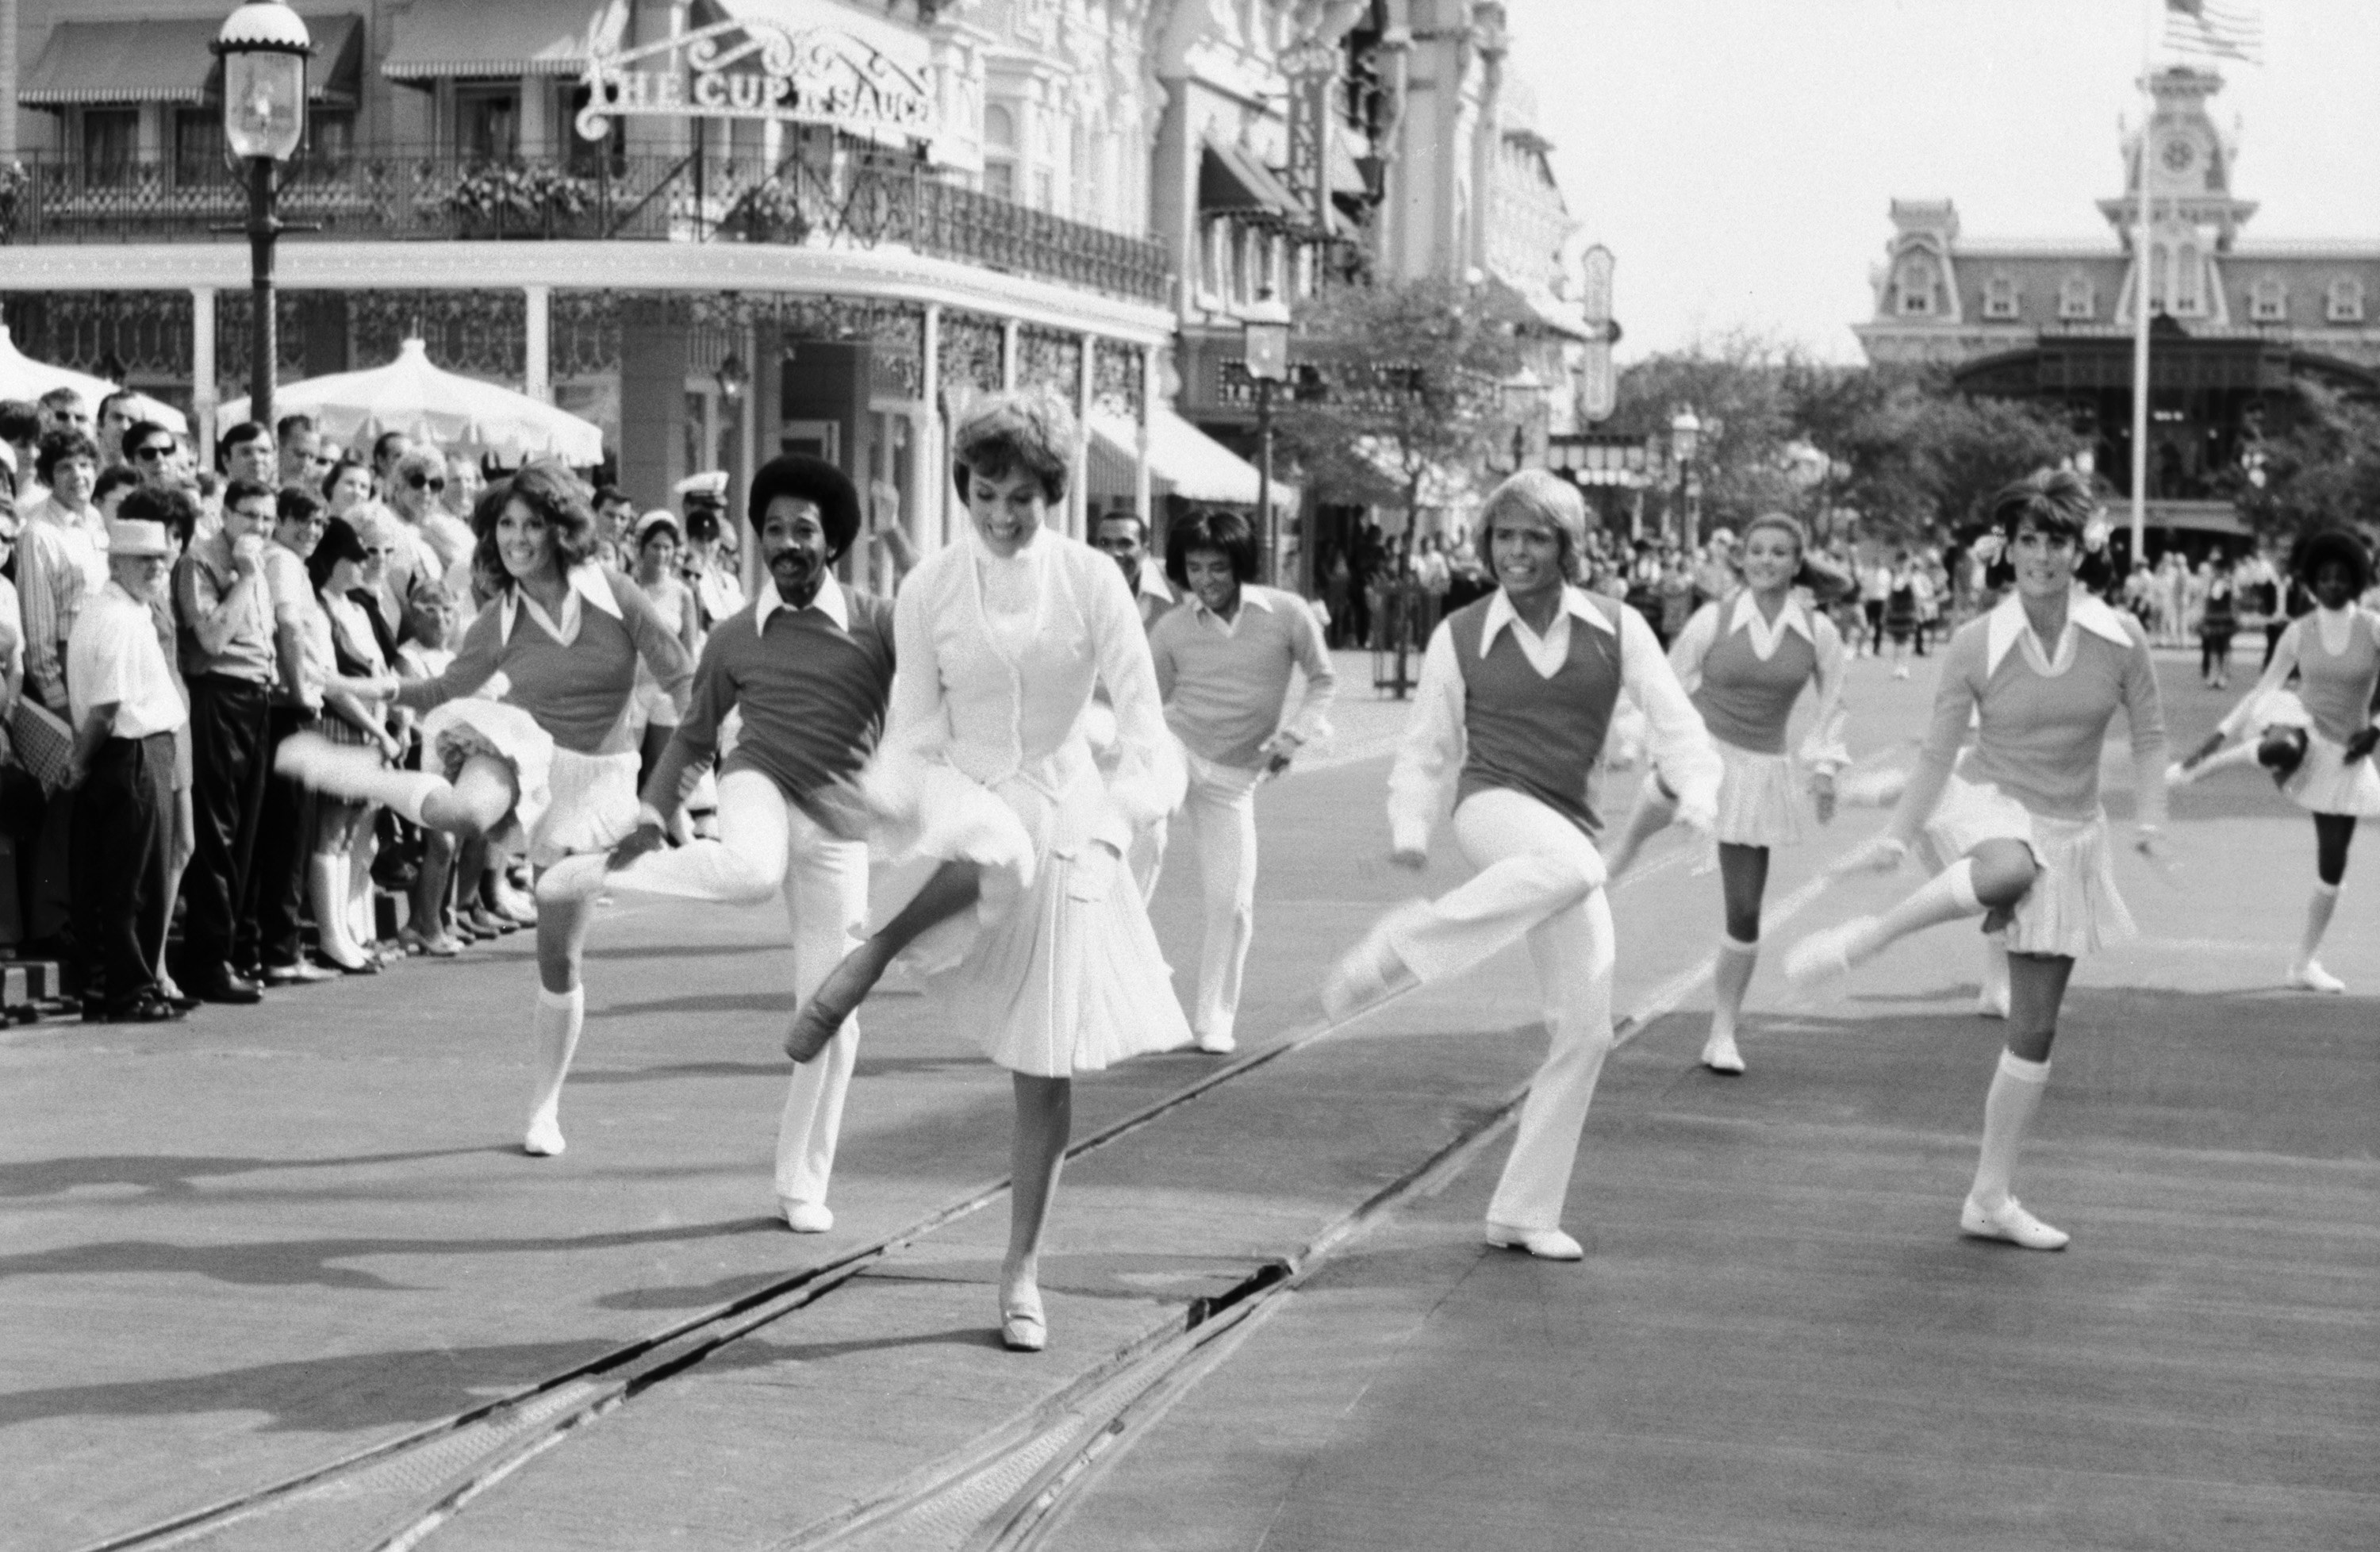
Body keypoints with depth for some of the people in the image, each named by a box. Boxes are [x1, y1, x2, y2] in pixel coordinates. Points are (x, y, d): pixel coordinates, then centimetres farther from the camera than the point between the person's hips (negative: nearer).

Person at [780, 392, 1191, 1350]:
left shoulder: (1090, 580, -4)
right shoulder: (930, 589, -2)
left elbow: (1141, 717, -7)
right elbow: (914, 728, 0)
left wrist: (1114, 821, -25)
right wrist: (888, 793, -21)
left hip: (1062, 814, 1)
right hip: (966, 800, -1)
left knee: (1046, 1066, 3)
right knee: (995, 855, -43)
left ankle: (1022, 1273, 15)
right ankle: (867, 961, -19)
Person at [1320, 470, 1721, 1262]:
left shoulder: (1616, 628, 5)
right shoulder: (1460, 635, 4)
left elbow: (1674, 723, 0)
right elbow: (1427, 750, 11)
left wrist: (1698, 797, -19)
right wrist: (1409, 829, -7)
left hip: (1567, 834, 3)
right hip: (1493, 809, -3)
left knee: (1584, 1032, -4)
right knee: (1573, 866, -40)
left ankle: (1524, 1213, 6)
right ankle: (1405, 946, -30)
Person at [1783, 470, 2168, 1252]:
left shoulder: (2119, 636, -5)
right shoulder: (1976, 645, -9)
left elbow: (2149, 734, 5)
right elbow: (1939, 752, -3)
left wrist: (2151, 821, -7)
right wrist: (1898, 836, -8)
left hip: (2068, 836, 3)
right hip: (1986, 805, -3)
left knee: (2035, 1029, 4)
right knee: (2009, 870, -45)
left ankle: (1991, 1198, 14)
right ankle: (1865, 937, -28)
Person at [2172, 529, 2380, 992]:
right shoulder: (2298, 633, -2)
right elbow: (2265, 688, 2)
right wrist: (2220, 734, -3)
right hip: (2300, 723, -2)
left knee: (2333, 863, 3)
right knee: (2286, 750, -44)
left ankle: (2305, 963, 16)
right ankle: (2203, 766, -18)